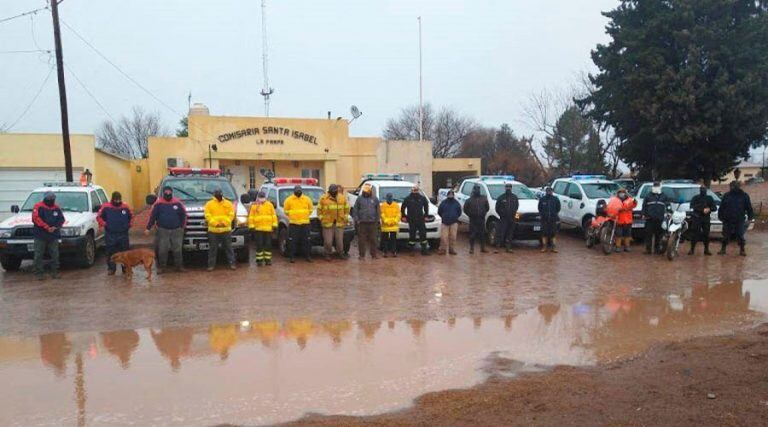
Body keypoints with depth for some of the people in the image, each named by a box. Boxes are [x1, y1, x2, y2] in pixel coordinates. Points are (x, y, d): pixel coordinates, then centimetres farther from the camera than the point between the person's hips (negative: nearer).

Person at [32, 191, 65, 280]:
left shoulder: (57, 208, 11)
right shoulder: (38, 206, -2)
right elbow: (36, 218, -11)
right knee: (39, 255, -1)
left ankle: (54, 272, 13)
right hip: (40, 236, -3)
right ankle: (39, 273, 5)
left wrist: (55, 227, -9)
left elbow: (61, 219, 10)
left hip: (54, 235, 4)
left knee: (55, 255, 4)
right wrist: (46, 227, -17)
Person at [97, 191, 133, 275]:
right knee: (111, 252, 2)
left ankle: (126, 268, 17)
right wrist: (103, 224, -8)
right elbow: (99, 217, 4)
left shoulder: (125, 207, 5)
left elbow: (131, 217, 18)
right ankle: (111, 268, 12)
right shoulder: (106, 207, -3)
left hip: (123, 234, 2)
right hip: (110, 234, -2)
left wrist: (129, 225, 7)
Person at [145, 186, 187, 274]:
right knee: (162, 250, 2)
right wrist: (148, 228, -1)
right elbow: (152, 216, 1)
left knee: (177, 249, 6)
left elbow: (183, 215, 9)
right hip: (163, 231, -1)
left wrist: (182, 226, 7)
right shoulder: (158, 203, -1)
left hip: (176, 230, 1)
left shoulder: (178, 203, 2)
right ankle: (161, 267, 13)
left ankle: (179, 266, 16)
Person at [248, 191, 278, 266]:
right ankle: (259, 260, 7)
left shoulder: (270, 205, 9)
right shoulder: (254, 205, 4)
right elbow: (251, 217, 4)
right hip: (258, 229, -2)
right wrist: (251, 226, -3)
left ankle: (268, 259, 13)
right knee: (259, 245, -1)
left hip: (268, 228, 2)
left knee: (268, 245, 4)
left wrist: (274, 225, 3)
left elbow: (274, 215, 10)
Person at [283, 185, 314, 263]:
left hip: (305, 223, 2)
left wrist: (305, 216, 11)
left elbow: (311, 209, 16)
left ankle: (308, 256, 13)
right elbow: (286, 210, 9)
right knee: (292, 241, -1)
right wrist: (291, 216, 6)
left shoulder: (307, 199, 5)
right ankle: (291, 257, 6)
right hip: (293, 224, -2)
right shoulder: (289, 200, 0)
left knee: (306, 241, 5)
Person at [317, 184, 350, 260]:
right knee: (328, 240, -1)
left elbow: (346, 209, 16)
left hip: (340, 223, 2)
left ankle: (340, 253, 22)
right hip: (327, 223, -2)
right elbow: (319, 209, 5)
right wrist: (321, 218, 0)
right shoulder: (323, 198, -1)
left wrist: (346, 218, 9)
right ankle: (328, 254, 14)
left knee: (340, 240, 7)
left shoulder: (342, 198, 6)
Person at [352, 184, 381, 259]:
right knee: (361, 239, 0)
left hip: (372, 223, 1)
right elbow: (355, 210, 4)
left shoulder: (375, 199, 8)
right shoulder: (359, 199, 5)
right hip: (362, 223, 0)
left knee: (373, 239, 3)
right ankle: (362, 255, 8)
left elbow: (378, 210, 8)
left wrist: (378, 220, 2)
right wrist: (356, 220, -3)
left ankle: (373, 255, 11)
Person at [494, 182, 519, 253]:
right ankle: (497, 247, -10)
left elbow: (516, 206, 18)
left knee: (510, 234, 8)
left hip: (511, 218, 3)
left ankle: (508, 247, 15)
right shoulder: (501, 197, 0)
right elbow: (497, 208, 3)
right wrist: (501, 214, -5)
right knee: (500, 233, -9)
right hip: (503, 218, -3)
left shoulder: (514, 197, 9)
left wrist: (514, 212, 3)